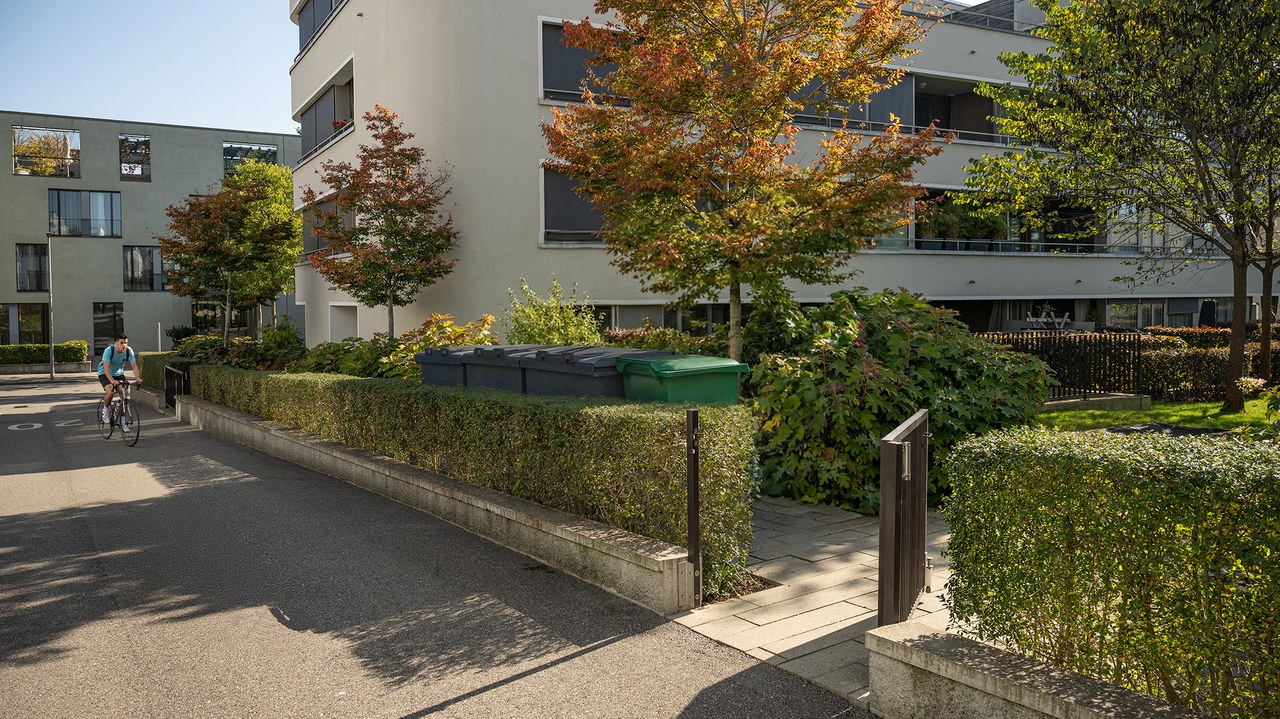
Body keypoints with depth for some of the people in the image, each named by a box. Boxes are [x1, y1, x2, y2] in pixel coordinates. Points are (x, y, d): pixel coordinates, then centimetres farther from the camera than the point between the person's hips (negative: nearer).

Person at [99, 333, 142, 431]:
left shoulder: (129, 350, -17)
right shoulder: (109, 350, -27)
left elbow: (134, 365, -19)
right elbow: (106, 368, -33)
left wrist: (138, 378, -37)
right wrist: (112, 381, -48)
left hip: (119, 374, 4)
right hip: (105, 374, -4)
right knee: (110, 391, -30)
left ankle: (123, 421, -1)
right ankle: (105, 410, 0)